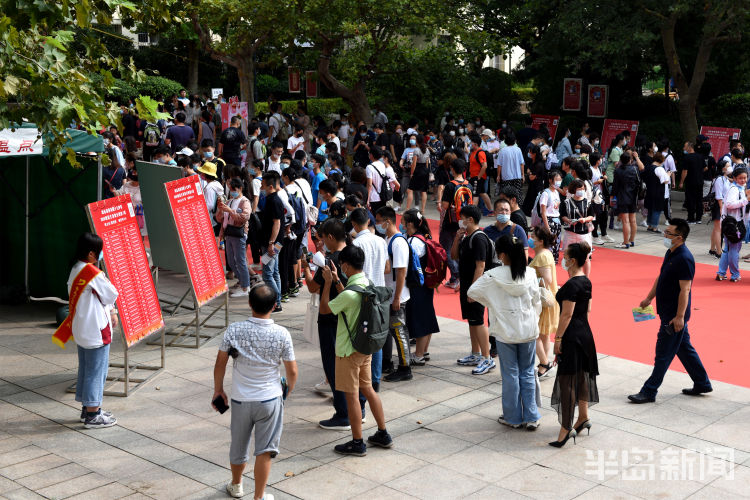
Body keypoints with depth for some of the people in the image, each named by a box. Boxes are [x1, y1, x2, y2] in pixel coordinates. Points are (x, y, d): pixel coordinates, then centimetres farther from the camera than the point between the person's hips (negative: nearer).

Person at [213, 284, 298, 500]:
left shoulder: (234, 330, -12)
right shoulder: (282, 334, -14)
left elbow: (220, 363, -4)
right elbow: (292, 371, -6)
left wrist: (218, 390, 11)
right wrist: (288, 390, 14)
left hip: (240, 399, 2)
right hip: (270, 400, -2)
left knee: (238, 446, 21)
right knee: (265, 450, 8)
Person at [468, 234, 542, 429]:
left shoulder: (493, 276, -15)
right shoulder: (530, 275, -8)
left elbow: (472, 292, -6)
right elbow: (537, 303, 1)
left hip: (506, 333, -2)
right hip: (529, 332, 2)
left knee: (510, 375, 10)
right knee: (528, 374, 14)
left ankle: (513, 417, 20)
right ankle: (531, 417, 17)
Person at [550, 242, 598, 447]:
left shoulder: (571, 285, -20)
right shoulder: (586, 282, 7)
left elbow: (566, 315, -20)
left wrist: (558, 338, -16)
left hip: (571, 336, -10)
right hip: (585, 333, 10)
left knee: (566, 380, -5)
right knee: (581, 376, 18)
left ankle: (566, 427, -3)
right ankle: (583, 417, 29)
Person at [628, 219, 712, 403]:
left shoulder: (684, 259, -22)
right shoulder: (670, 253, 8)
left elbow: (685, 290, -23)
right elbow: (660, 278, 20)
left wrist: (679, 316, -23)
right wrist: (649, 298, 21)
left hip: (674, 316, -10)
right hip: (668, 312, 10)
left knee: (663, 354, -1)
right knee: (684, 348, 19)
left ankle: (649, 392, 7)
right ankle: (702, 384, 32)